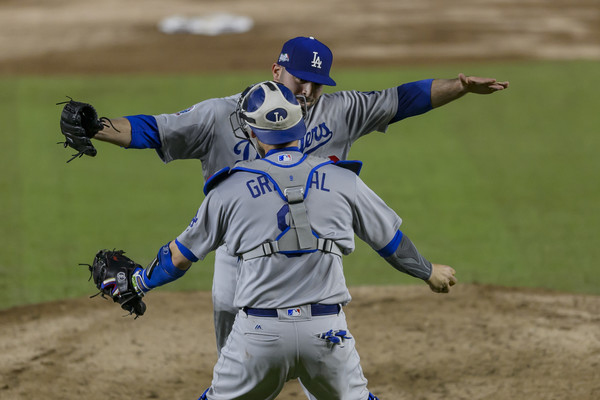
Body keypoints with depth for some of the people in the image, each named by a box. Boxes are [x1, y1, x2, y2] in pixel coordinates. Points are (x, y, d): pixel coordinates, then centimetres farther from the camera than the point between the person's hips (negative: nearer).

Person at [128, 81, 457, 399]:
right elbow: (393, 242, 16)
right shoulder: (342, 180, 5)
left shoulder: (231, 188, 2)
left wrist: (139, 282, 30)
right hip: (327, 329, 1)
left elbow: (181, 256, 11)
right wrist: (429, 272, 36)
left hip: (259, 331, -1)